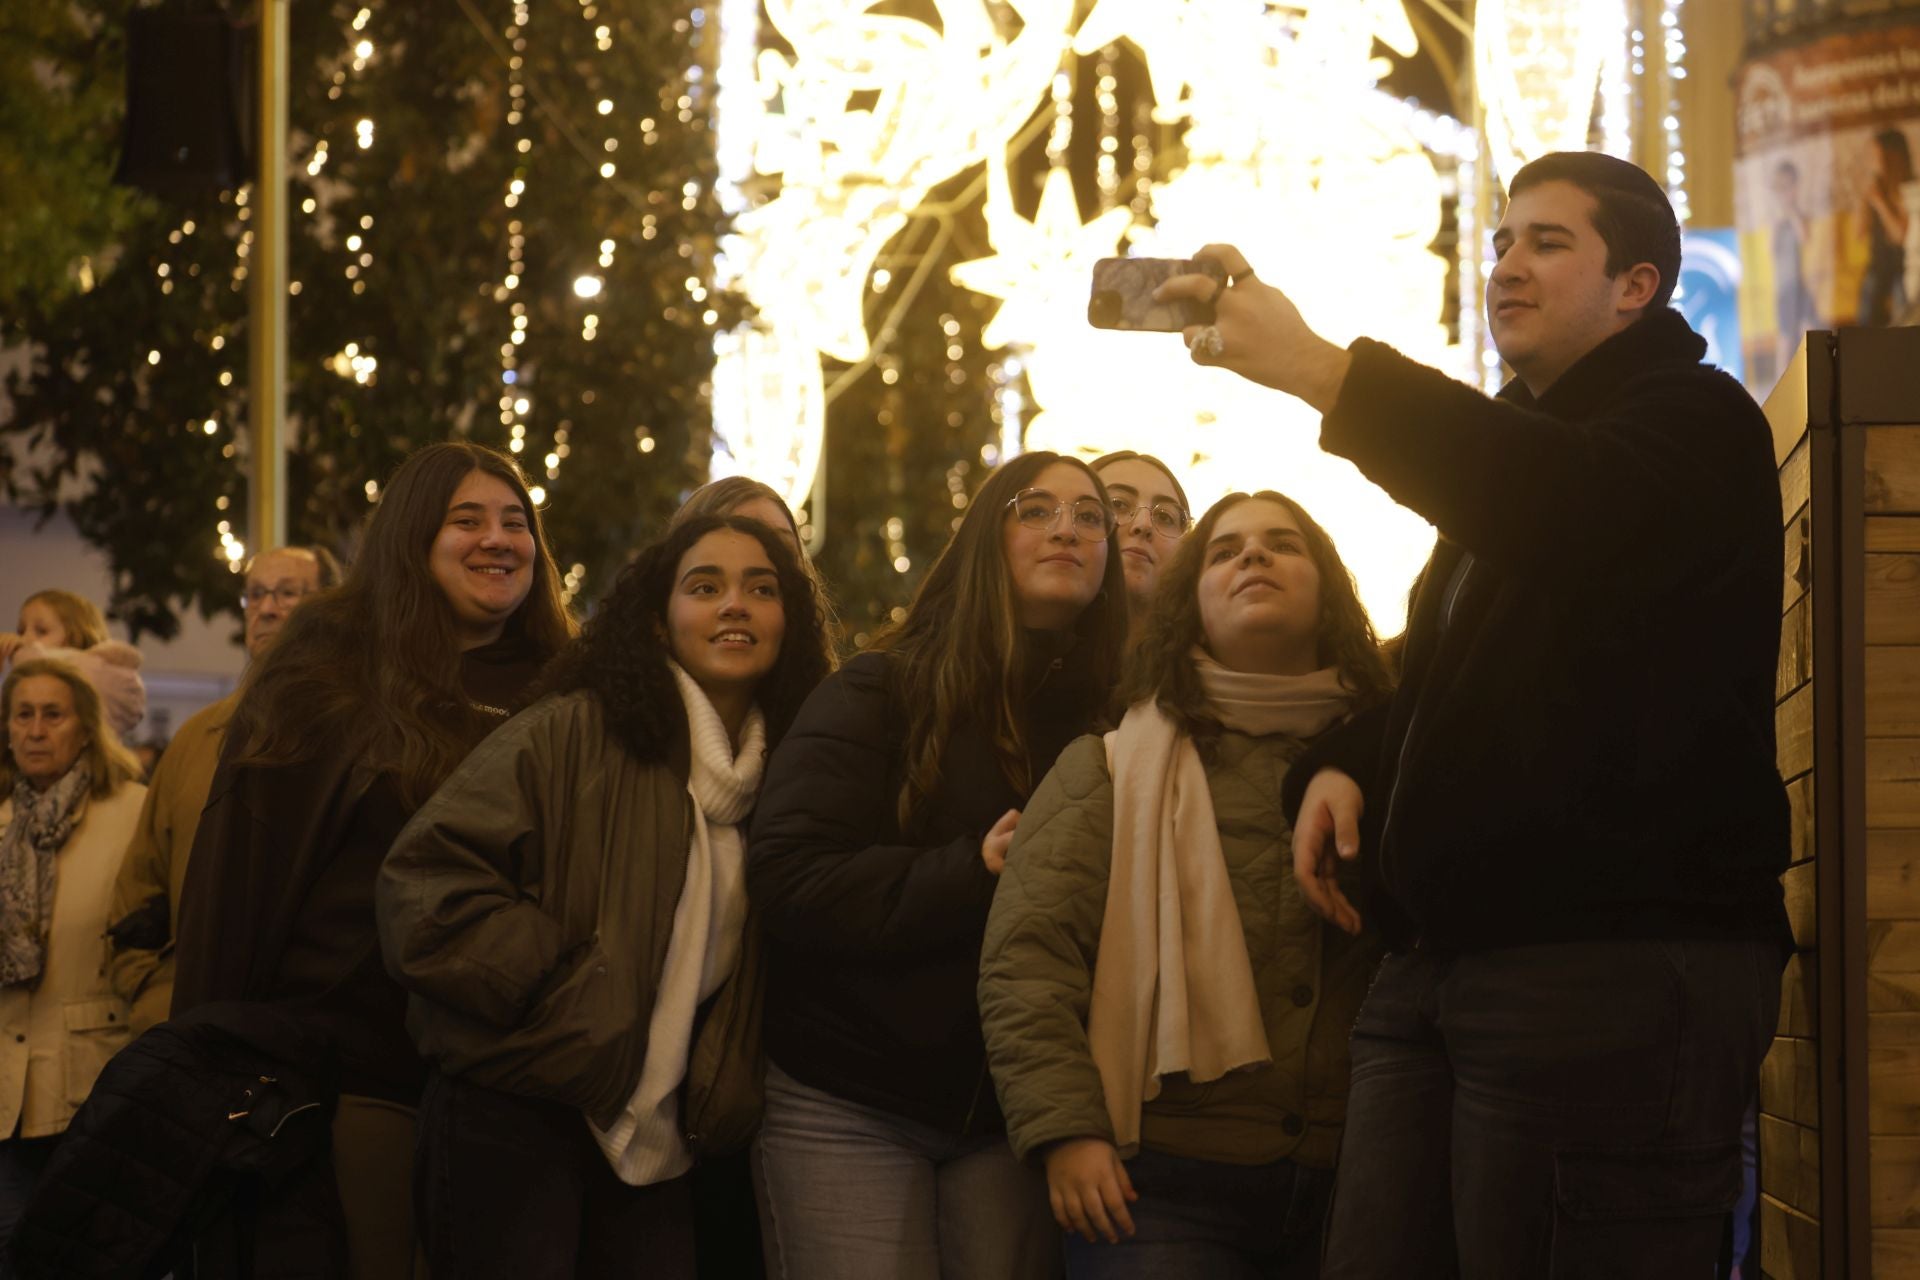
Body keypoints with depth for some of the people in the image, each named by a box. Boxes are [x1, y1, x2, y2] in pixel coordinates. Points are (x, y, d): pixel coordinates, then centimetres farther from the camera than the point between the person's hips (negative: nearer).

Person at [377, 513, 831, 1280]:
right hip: (515, 1127, -6)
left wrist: (726, 1101, 4)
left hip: (661, 1151, 6)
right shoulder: (572, 733, -7)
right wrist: (556, 988, -17)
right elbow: (426, 878, -15)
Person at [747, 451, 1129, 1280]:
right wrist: (969, 872, -21)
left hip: (1012, 1113, 4)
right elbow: (786, 877, -14)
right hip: (848, 1105, -3)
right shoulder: (880, 695, -4)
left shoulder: (1109, 716, 7)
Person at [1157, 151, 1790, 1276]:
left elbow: (1575, 503, -26)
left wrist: (1317, 370, -29)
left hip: (1616, 963, -9)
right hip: (1437, 965, 9)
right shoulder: (1512, 452, 27)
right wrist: (1344, 763, 12)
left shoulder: (1696, 423, -2)